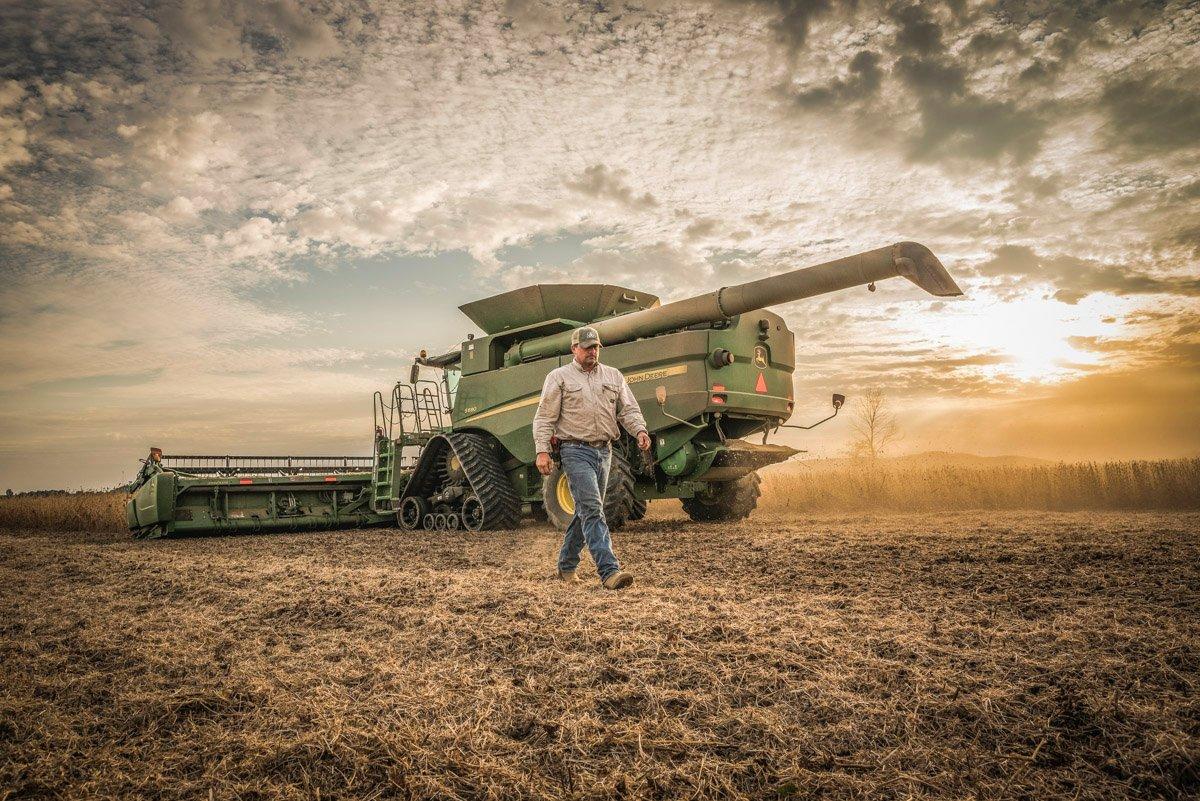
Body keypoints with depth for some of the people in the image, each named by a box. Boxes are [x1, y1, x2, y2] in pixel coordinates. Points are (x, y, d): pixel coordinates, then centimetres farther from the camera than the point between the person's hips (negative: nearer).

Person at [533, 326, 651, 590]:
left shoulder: (613, 376, 14)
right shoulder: (559, 377, 1)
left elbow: (628, 409, 11)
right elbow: (544, 418, -2)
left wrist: (639, 430, -9)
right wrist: (542, 451, -11)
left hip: (604, 451, 5)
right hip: (576, 451, -5)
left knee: (585, 510, 13)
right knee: (592, 509, -14)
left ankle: (566, 565, 29)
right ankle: (609, 570, -19)